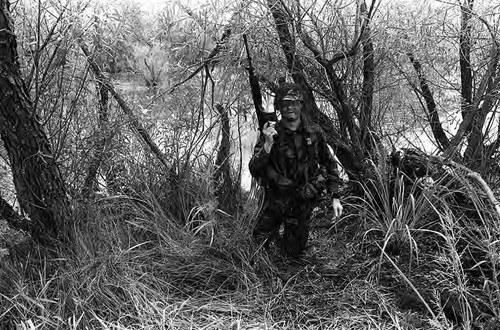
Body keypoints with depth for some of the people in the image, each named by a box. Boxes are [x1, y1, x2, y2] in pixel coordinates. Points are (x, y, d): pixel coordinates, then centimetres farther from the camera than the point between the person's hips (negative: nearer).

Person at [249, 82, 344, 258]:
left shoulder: (314, 133, -7)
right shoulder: (270, 134, -13)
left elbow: (329, 164, 4)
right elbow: (254, 171, -19)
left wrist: (335, 197, -1)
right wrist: (268, 145, -33)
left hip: (303, 203, 1)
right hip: (276, 199, -1)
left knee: (293, 252, 11)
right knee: (261, 240, 10)